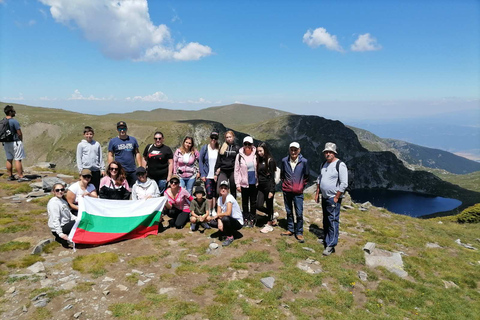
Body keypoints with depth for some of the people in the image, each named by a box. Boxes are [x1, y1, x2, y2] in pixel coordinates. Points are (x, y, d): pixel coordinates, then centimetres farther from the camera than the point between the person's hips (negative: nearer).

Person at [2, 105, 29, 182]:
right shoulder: (14, 121, -16)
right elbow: (20, 133, -14)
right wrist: (21, 141, 2)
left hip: (6, 143, 8)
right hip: (15, 142, -8)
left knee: (9, 159, 12)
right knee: (18, 160, -5)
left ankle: (10, 176, 19)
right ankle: (21, 177, -4)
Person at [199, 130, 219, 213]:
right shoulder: (204, 148, 2)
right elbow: (200, 161, 3)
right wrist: (202, 174, -4)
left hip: (216, 175, 1)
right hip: (207, 175, -1)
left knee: (215, 193, 6)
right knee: (209, 193, -5)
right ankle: (209, 211, 9)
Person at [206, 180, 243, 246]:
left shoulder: (229, 197, -21)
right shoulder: (220, 198, 1)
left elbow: (228, 213, -30)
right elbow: (219, 213, -3)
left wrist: (216, 215, -17)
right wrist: (219, 221, -23)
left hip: (238, 222, -7)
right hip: (229, 220, 7)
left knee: (225, 218, -36)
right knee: (211, 222, -9)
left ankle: (230, 237, -11)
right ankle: (228, 231, 10)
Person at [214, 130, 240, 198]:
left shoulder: (237, 148, 5)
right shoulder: (222, 148, 9)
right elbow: (218, 160, 11)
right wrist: (216, 173, 8)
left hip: (233, 172, -1)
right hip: (223, 172, 1)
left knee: (233, 191, 7)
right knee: (219, 191, -11)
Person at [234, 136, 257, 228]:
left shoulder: (255, 155, -4)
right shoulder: (239, 156, -4)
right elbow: (237, 171, -1)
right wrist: (237, 184, -3)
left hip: (254, 183, 0)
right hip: (244, 183, 0)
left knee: (253, 202, 9)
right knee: (245, 202, 12)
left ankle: (252, 219, 22)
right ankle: (245, 219, 26)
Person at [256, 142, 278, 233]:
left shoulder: (270, 160, -10)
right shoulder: (259, 160, 9)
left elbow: (272, 176, -12)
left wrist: (271, 191, -15)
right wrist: (258, 184, 7)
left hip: (268, 186, -6)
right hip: (261, 186, 7)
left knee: (269, 206, 5)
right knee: (259, 205, 2)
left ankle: (269, 224, 21)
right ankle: (272, 217, 27)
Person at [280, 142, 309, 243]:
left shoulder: (304, 161, -8)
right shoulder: (284, 161, -3)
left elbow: (306, 175, 6)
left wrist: (302, 185, 6)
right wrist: (285, 183, 11)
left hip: (298, 192, -2)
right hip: (287, 191, 2)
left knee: (299, 213, -2)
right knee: (289, 212, 14)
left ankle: (299, 233, 12)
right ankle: (290, 229, 29)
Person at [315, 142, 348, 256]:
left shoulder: (340, 165, -14)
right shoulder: (323, 164, 10)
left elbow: (344, 184, -17)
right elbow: (319, 179, 21)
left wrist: (336, 198, -17)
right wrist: (317, 193, 15)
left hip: (334, 198, -8)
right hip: (324, 197, 8)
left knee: (333, 221, -7)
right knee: (326, 220, 17)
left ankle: (331, 245, -3)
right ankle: (326, 240, 31)